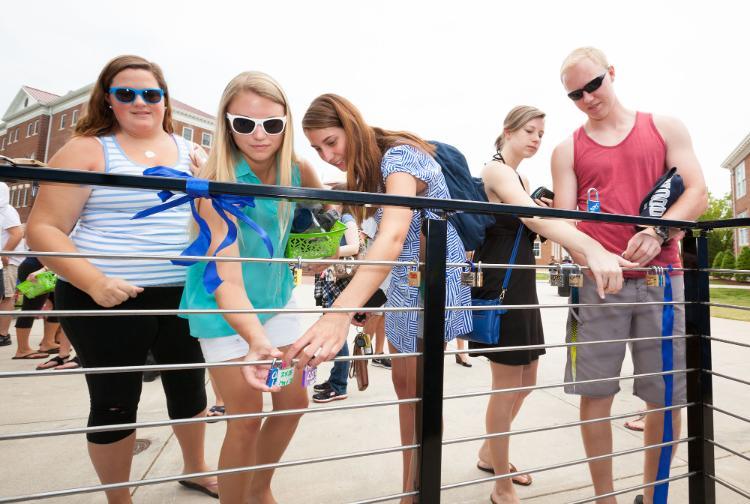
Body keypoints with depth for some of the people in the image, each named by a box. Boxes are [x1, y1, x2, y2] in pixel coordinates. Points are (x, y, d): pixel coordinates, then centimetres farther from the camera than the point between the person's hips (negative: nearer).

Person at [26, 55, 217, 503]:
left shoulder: (188, 152, 9)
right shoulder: (87, 150, -4)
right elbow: (43, 230, -8)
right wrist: (94, 281, -21)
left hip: (181, 295, 4)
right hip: (108, 300, -3)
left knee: (190, 383, 17)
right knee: (115, 401, 10)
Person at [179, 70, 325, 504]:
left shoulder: (298, 169, -11)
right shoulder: (218, 181, -25)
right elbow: (227, 279, -32)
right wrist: (256, 339, -48)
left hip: (276, 298, 6)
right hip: (226, 308, -5)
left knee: (294, 402, 13)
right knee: (246, 418, 0)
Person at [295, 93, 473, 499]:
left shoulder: (399, 156, -22)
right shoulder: (371, 168, 7)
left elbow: (393, 235, -41)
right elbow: (385, 238, 8)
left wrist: (340, 313, -52)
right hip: (404, 282, 9)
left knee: (419, 391, 3)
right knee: (403, 384, 15)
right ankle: (410, 484, 33)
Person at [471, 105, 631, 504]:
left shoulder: (521, 180, 20)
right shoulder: (496, 170, -11)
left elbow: (535, 224, 22)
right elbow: (534, 217, -31)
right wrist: (593, 249, -44)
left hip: (522, 285, 10)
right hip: (500, 285, -10)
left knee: (526, 380, 16)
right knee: (507, 385, -1)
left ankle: (489, 453, 37)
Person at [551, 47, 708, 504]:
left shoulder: (665, 128, 14)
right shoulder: (568, 149, 12)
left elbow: (697, 193, 6)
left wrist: (658, 232, -14)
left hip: (662, 278, 1)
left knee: (668, 396, 6)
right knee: (595, 394, 1)